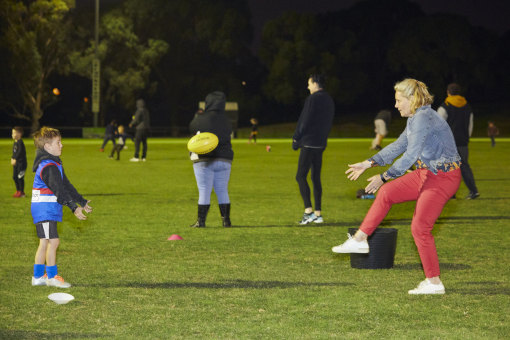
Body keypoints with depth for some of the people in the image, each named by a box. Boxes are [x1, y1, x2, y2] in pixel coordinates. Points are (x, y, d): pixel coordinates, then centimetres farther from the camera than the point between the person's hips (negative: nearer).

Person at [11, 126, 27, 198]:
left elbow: (20, 152, -24)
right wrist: (12, 158, 6)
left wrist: (15, 159, -26)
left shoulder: (20, 143, -16)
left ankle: (22, 192, 2)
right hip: (16, 163, 10)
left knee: (20, 177, -5)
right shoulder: (15, 142, 12)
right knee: (14, 177, 13)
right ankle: (18, 191, 25)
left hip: (21, 162, -10)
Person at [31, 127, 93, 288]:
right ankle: (52, 277, -3)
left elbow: (66, 186, 22)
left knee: (45, 242, 13)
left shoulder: (55, 164, 17)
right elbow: (59, 190, -23)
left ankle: (38, 277, 17)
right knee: (53, 241, -9)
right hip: (45, 209, -11)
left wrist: (82, 202, 22)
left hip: (48, 209, 11)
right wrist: (74, 208, -26)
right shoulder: (48, 166, -18)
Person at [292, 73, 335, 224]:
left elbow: (304, 121, -14)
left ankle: (308, 211, -20)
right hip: (321, 144, 9)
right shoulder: (329, 100, 15)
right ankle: (318, 213, 10)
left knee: (301, 176, -8)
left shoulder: (313, 99, -12)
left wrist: (296, 138, -3)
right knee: (316, 178, 12)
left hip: (309, 144, -9)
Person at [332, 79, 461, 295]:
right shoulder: (415, 119, 11)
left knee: (420, 227, -8)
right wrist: (368, 164, 20)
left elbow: (410, 156, -23)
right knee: (387, 192, 12)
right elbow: (398, 147, 21)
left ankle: (434, 283, -1)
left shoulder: (423, 119, -21)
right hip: (426, 174, 10)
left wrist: (383, 177, -15)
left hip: (443, 178, -10)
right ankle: (360, 240, 19)